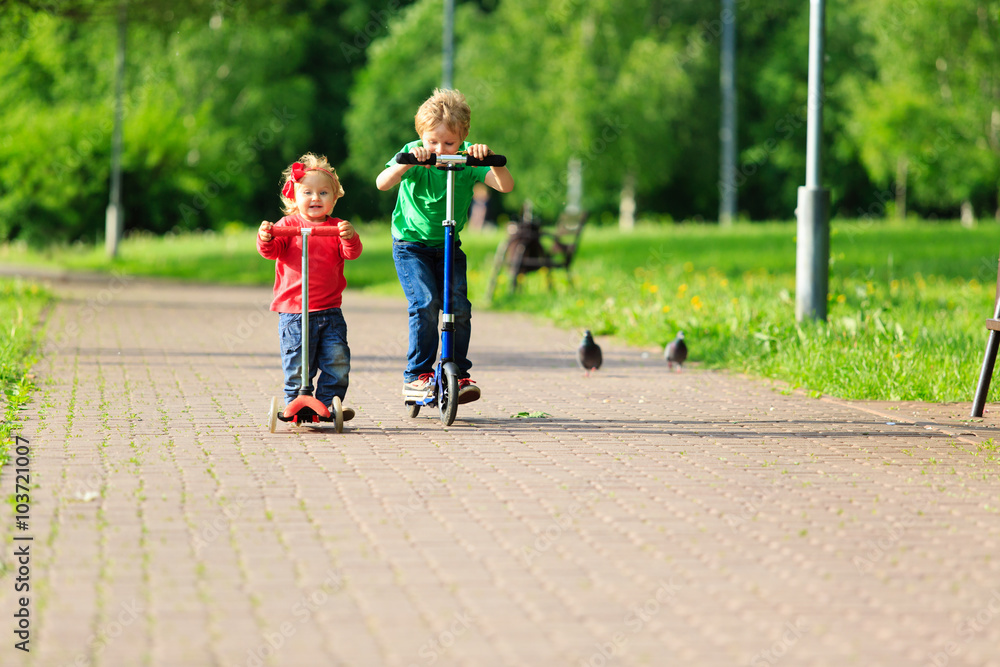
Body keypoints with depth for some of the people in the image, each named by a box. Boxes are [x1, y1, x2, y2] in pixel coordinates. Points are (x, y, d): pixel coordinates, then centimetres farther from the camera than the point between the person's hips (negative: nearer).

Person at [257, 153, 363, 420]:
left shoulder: (337, 228, 7)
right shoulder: (288, 225, 3)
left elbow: (352, 253, -7)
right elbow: (272, 251, -6)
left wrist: (350, 238, -29)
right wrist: (265, 238, -29)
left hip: (329, 310, 2)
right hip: (294, 311, -2)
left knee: (338, 361, -3)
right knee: (297, 366, -1)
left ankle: (328, 404, 9)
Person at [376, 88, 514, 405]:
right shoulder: (413, 154, -14)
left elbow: (506, 185, -22)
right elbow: (382, 183, -30)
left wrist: (490, 159, -40)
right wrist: (408, 162, -46)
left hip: (448, 246, 3)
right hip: (410, 244, -3)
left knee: (459, 306, -10)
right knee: (425, 302, -20)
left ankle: (458, 373, 5)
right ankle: (417, 375, -11)